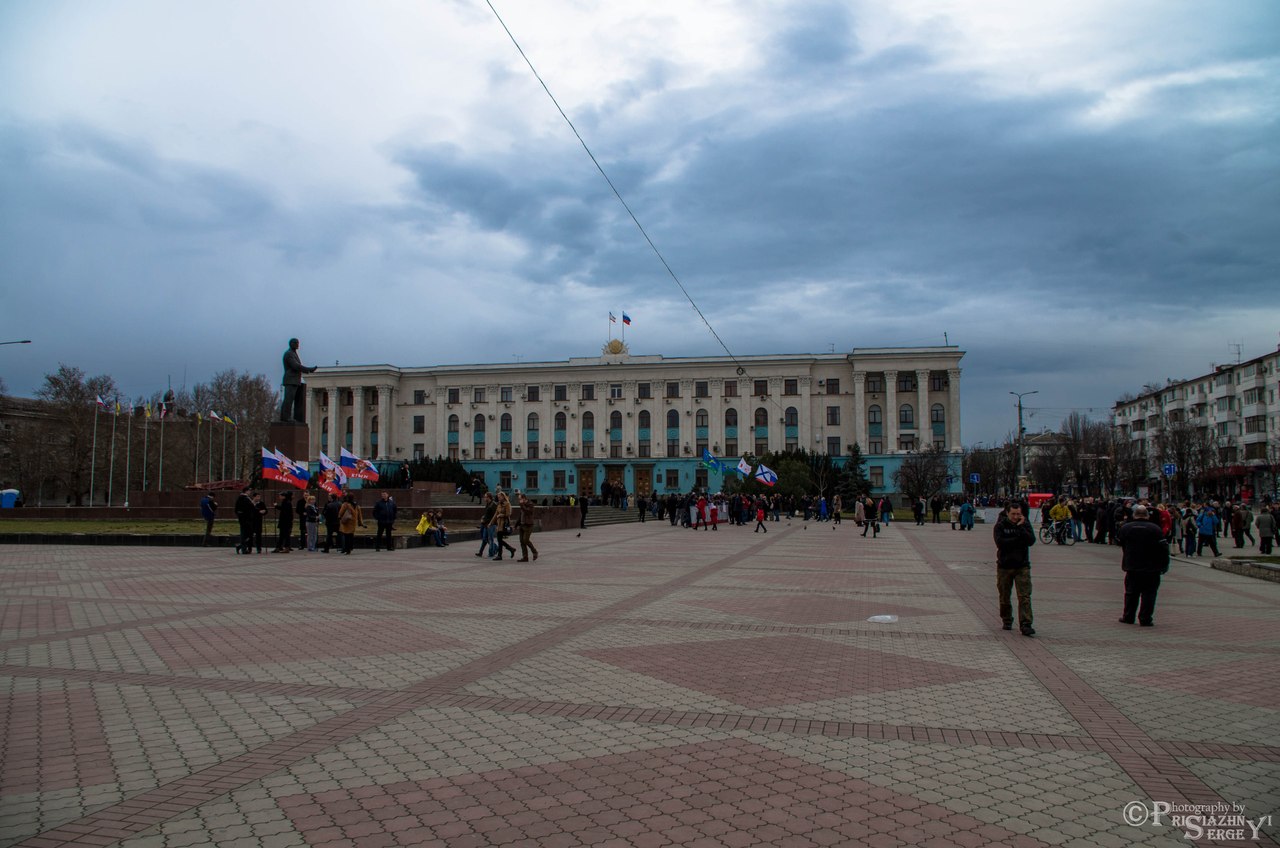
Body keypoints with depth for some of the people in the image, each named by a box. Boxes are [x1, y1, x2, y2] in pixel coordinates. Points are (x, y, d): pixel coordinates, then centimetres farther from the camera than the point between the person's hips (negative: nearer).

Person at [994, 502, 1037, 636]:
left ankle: (1025, 625, -12)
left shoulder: (1025, 524, 3)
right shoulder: (1000, 525, -3)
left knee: (1025, 596, -9)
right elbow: (1000, 542, -18)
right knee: (1004, 596, 8)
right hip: (1004, 566, 0)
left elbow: (1031, 540, -11)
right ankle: (1007, 621, 27)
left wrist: (1020, 528, -18)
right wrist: (1019, 539, -15)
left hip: (1022, 566, 1)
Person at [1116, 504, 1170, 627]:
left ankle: (1128, 617, 15)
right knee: (1148, 594, 4)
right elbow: (1163, 548, -9)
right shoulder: (1155, 529, -7)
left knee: (1131, 593, 12)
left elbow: (1119, 542, 12)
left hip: (1132, 567, 2)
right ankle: (1145, 619, 2)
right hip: (1151, 568, -2)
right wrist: (1164, 565, 0)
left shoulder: (1126, 528, 0)